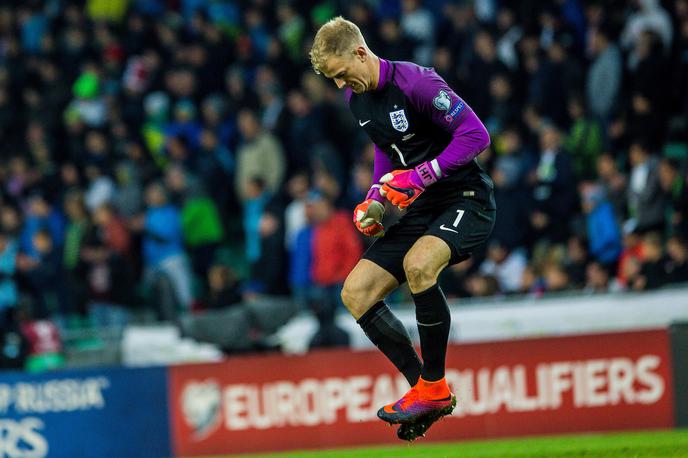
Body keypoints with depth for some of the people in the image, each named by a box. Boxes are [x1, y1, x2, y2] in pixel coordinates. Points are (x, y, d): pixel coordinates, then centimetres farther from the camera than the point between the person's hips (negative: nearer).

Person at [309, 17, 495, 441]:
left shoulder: (416, 83, -19)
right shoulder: (357, 98, 6)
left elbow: (476, 134, -21)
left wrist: (422, 176, -25)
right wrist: (376, 199, 8)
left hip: (466, 200, -9)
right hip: (420, 209, 9)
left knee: (418, 263, -37)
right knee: (356, 292, -3)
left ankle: (435, 386, -21)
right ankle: (425, 391, 1)